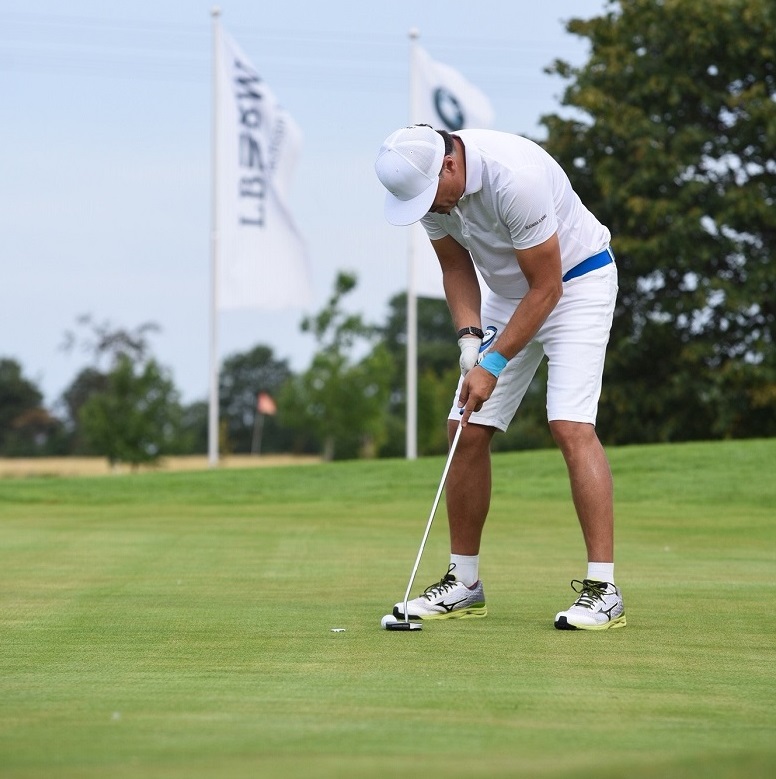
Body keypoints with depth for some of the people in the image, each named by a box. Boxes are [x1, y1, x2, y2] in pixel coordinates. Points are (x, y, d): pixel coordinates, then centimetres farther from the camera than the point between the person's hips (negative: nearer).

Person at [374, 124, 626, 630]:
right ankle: (465, 581, 11)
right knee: (468, 431, 1)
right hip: (509, 292, 7)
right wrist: (470, 335, -11)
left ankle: (602, 588, -21)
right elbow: (456, 265, 5)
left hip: (576, 280, -7)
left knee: (571, 426, -21)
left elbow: (546, 288, -24)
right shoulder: (426, 182, -12)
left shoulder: (515, 178, -34)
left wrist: (494, 364, -22)